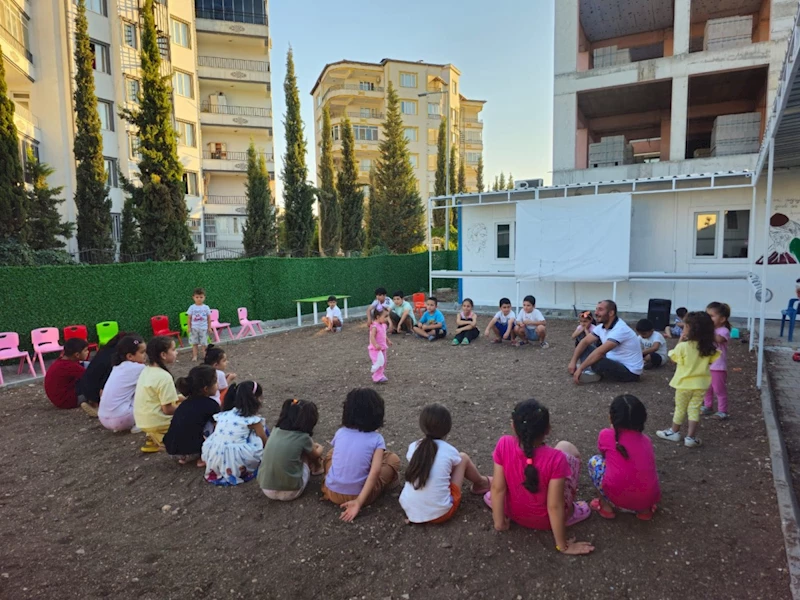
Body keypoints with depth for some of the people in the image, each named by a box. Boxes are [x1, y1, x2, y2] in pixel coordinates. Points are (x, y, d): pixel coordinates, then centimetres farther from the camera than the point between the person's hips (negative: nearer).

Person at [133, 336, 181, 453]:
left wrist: (177, 399, 11)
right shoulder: (164, 377, -22)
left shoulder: (147, 370, 5)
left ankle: (152, 439, 12)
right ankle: (164, 440, -6)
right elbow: (168, 409, -20)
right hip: (156, 423, -8)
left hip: (143, 421, 8)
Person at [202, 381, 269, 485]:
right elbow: (265, 441, 7)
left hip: (212, 458, 6)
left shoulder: (224, 414, 13)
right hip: (235, 463, -5)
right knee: (259, 438, 8)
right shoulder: (252, 419, -3)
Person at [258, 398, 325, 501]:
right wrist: (319, 449, 34)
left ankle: (315, 467, 42)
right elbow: (315, 455, 12)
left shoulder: (276, 430, 1)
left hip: (266, 489, 5)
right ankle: (317, 468, 41)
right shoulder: (303, 437, -12)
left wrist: (313, 446, 34)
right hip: (289, 492, -5)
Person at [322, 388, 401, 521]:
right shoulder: (377, 439, -8)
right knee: (393, 458, 12)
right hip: (360, 495, -4)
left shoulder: (340, 432, 1)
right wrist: (359, 502, -20)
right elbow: (375, 472, -20)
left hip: (332, 493, 4)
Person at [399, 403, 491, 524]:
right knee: (463, 458, 12)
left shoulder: (413, 447, -1)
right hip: (439, 514, -3)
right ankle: (482, 483, 41)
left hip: (409, 511, 3)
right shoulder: (450, 451, -8)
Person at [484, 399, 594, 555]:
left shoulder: (504, 445, -26)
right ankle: (569, 507, 22)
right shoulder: (555, 458, -33)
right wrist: (563, 546, -13)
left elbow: (497, 488, -17)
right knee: (566, 448, 11)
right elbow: (554, 506, -26)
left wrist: (499, 521, -3)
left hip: (514, 514, 3)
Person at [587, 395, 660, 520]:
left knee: (595, 461, 19)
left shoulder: (606, 435, 3)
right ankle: (644, 509, 19)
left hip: (619, 497, -4)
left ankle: (606, 506, 17)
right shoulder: (646, 439, 13)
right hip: (648, 498, 4)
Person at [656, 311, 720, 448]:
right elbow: (711, 361, 8)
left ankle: (674, 432, 29)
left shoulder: (682, 346, -20)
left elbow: (673, 356, -3)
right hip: (701, 384, 3)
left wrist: (680, 341, -1)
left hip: (684, 383, -3)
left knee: (680, 409, 13)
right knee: (694, 409, 9)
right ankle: (691, 437, 8)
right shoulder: (708, 347, -6)